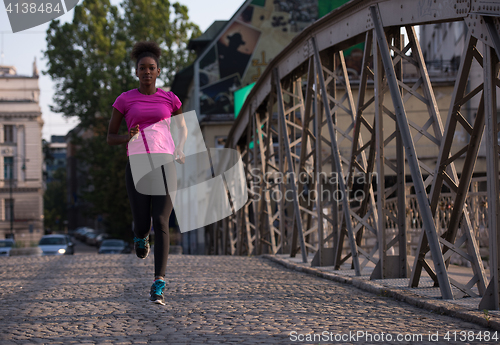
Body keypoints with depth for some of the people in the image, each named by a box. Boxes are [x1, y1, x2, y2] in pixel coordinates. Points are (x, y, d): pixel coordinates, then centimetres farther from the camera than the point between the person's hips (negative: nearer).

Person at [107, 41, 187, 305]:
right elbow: (110, 138, 9)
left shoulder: (170, 99, 10)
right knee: (143, 225, -3)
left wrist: (180, 149, 5)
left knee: (161, 223, -14)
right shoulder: (124, 100, 6)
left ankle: (158, 284, -13)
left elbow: (183, 129, 25)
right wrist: (128, 138, -13)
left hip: (165, 164, 0)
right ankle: (141, 235, 38)